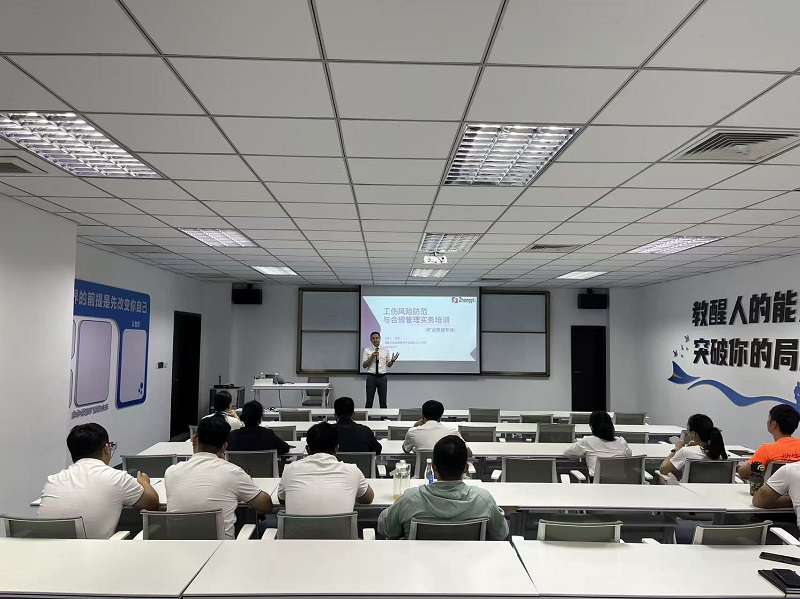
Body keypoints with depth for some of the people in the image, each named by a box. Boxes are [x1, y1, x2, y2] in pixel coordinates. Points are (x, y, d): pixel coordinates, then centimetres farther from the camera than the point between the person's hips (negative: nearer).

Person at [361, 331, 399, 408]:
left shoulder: (385, 350, 6)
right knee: (369, 401, 3)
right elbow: (364, 365, -5)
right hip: (371, 377, -2)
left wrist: (392, 360, -11)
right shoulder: (367, 350, 0)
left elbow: (388, 365, 11)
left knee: (383, 401, 6)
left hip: (382, 377, 2)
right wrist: (372, 356, -17)